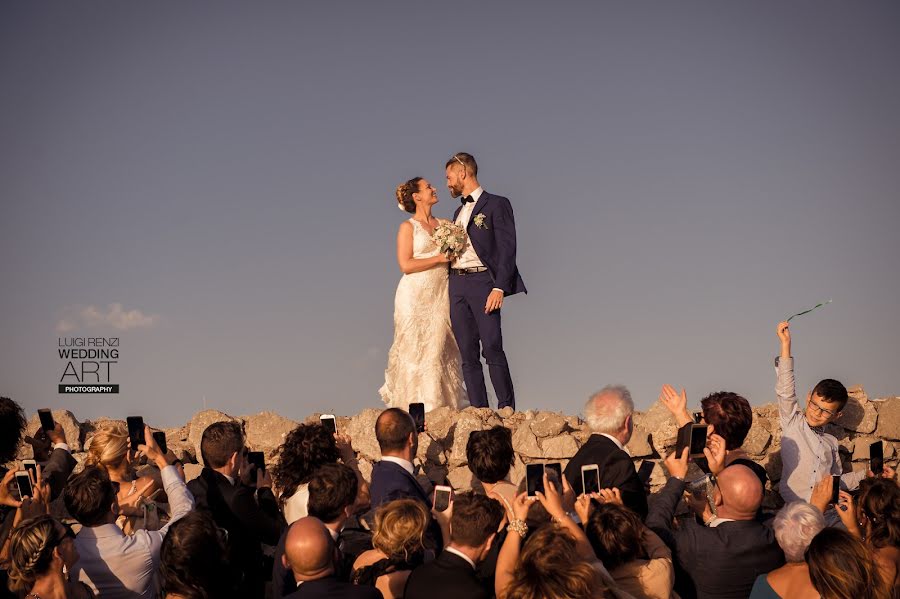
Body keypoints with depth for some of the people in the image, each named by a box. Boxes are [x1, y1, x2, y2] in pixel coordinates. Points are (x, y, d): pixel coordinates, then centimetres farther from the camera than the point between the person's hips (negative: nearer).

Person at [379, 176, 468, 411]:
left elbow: (452, 255, 22)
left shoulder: (443, 224, 14)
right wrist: (439, 258, -11)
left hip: (440, 295, 5)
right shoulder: (408, 227, 0)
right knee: (417, 349, -5)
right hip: (416, 296, -5)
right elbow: (406, 265, -9)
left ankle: (442, 406, 2)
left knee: (440, 348, 1)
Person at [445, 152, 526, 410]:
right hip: (456, 284, 7)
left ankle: (507, 408, -10)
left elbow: (507, 249, -7)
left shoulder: (496, 204, 1)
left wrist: (499, 288, -16)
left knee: (492, 348, -14)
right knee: (468, 355, 2)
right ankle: (479, 411, 3)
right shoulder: (459, 211, 24)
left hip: (482, 282, -7)